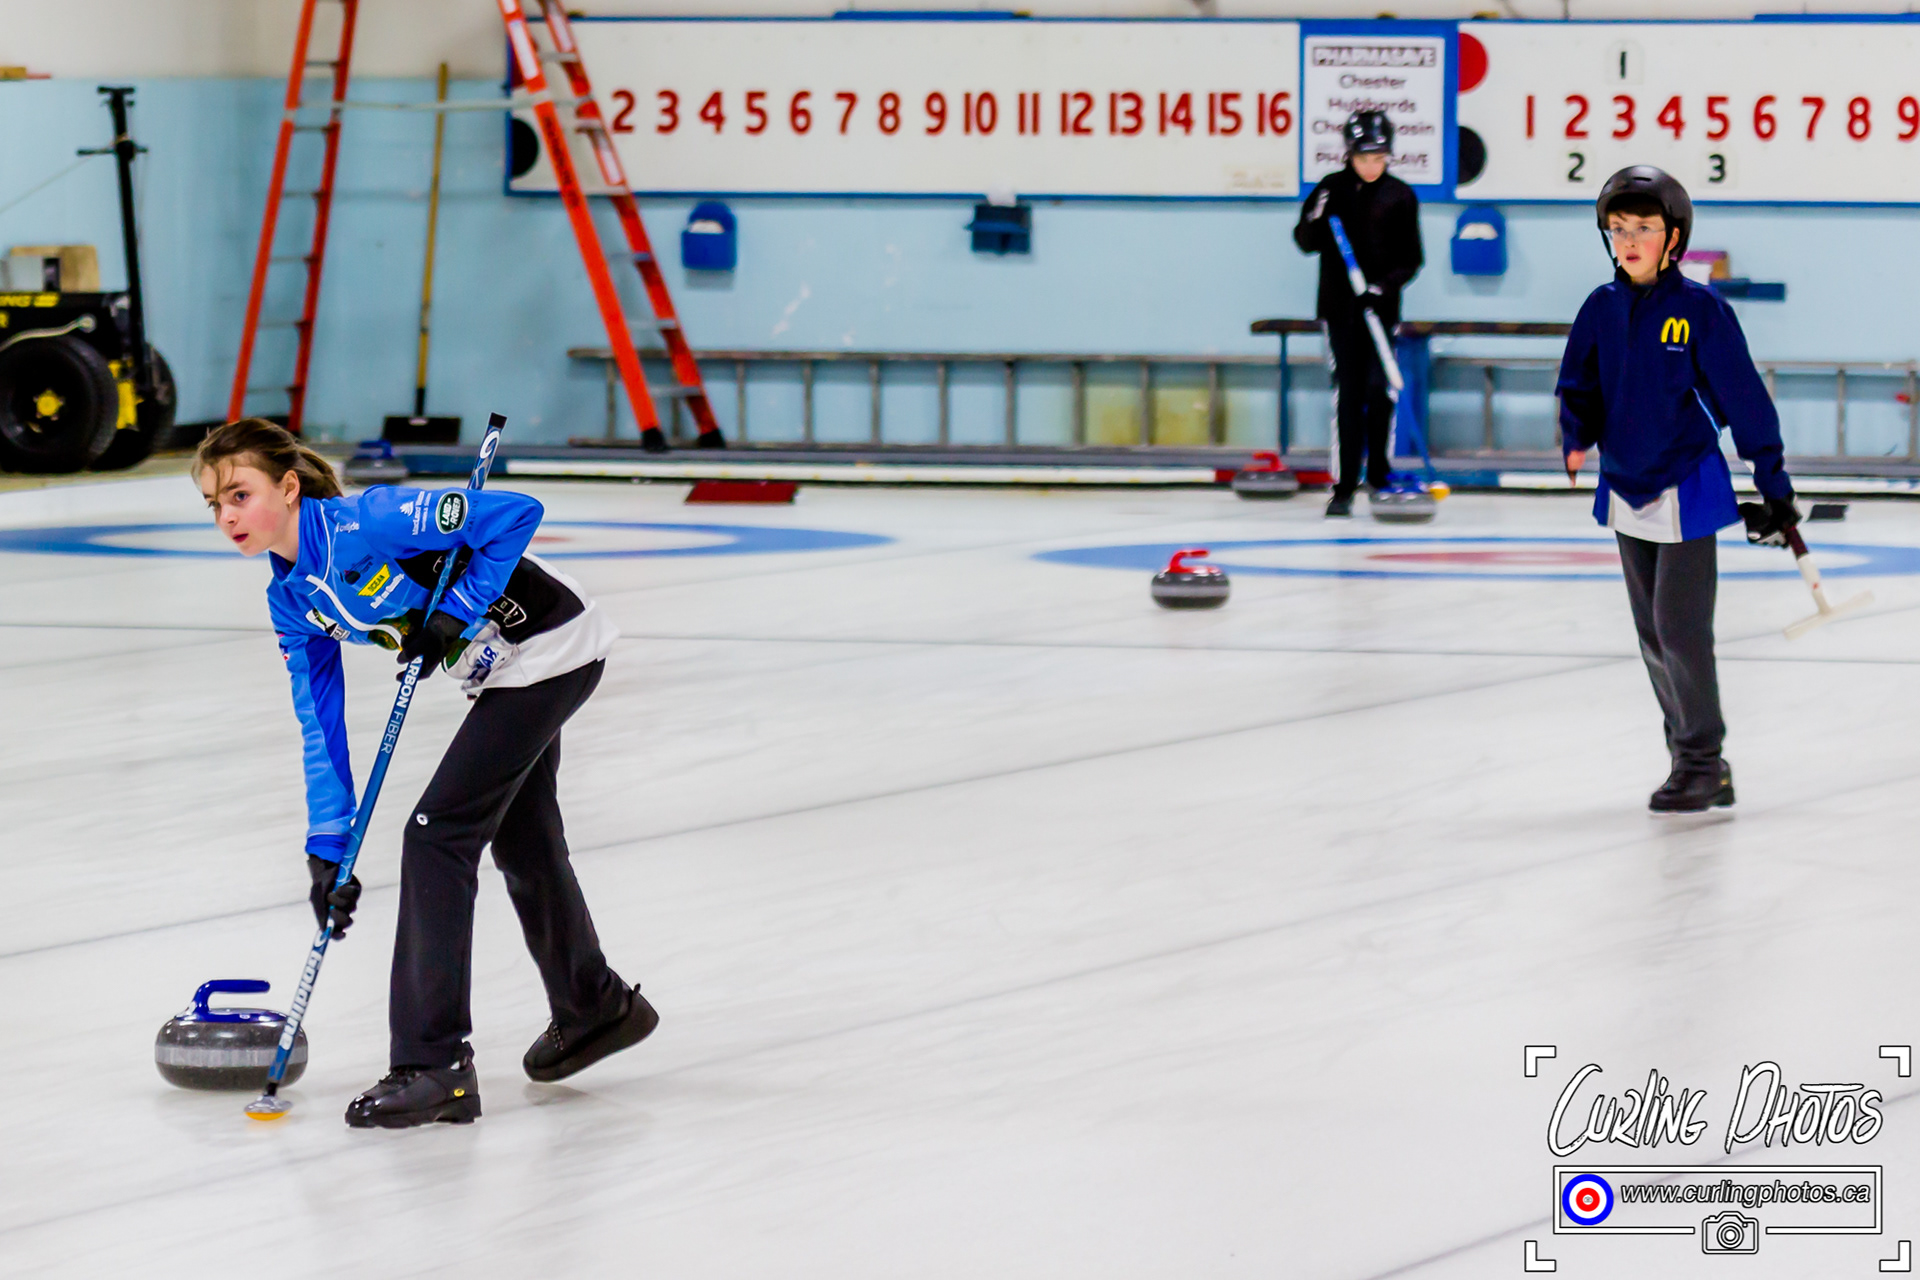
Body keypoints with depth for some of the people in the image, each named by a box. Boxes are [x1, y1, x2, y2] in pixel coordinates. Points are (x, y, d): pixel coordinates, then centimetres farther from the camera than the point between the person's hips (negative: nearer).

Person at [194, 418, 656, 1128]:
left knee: (437, 832, -14)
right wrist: (328, 848, 0)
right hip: (503, 670, 10)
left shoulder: (363, 524, -27)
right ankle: (595, 1008, 49)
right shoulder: (291, 601, 0)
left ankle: (434, 1065, -13)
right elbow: (320, 726, 4)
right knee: (521, 840, 25)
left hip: (549, 651, -10)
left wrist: (456, 612, -25)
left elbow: (516, 512, -26)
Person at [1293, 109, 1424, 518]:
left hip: (1380, 308, 0)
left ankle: (1378, 475, 14)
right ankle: (1343, 487, -3)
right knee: (1347, 394, -4)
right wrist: (1315, 218, -15)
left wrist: (1386, 285, -15)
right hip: (1338, 306, 0)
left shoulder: (1400, 197, 0)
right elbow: (1306, 243, 5)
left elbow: (1411, 259, 1)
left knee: (1379, 389, -5)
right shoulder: (1332, 189, 3)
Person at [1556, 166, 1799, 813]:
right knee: (1654, 636, 11)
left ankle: (1702, 763, 2)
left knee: (1681, 628, -9)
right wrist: (1577, 438, -11)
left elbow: (1742, 396, -8)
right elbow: (1579, 385, 11)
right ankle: (1697, 761, 21)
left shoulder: (1700, 309, -11)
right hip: (1626, 489, 6)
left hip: (1688, 490, -6)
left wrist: (1774, 483, -7)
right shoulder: (1602, 309, 3)